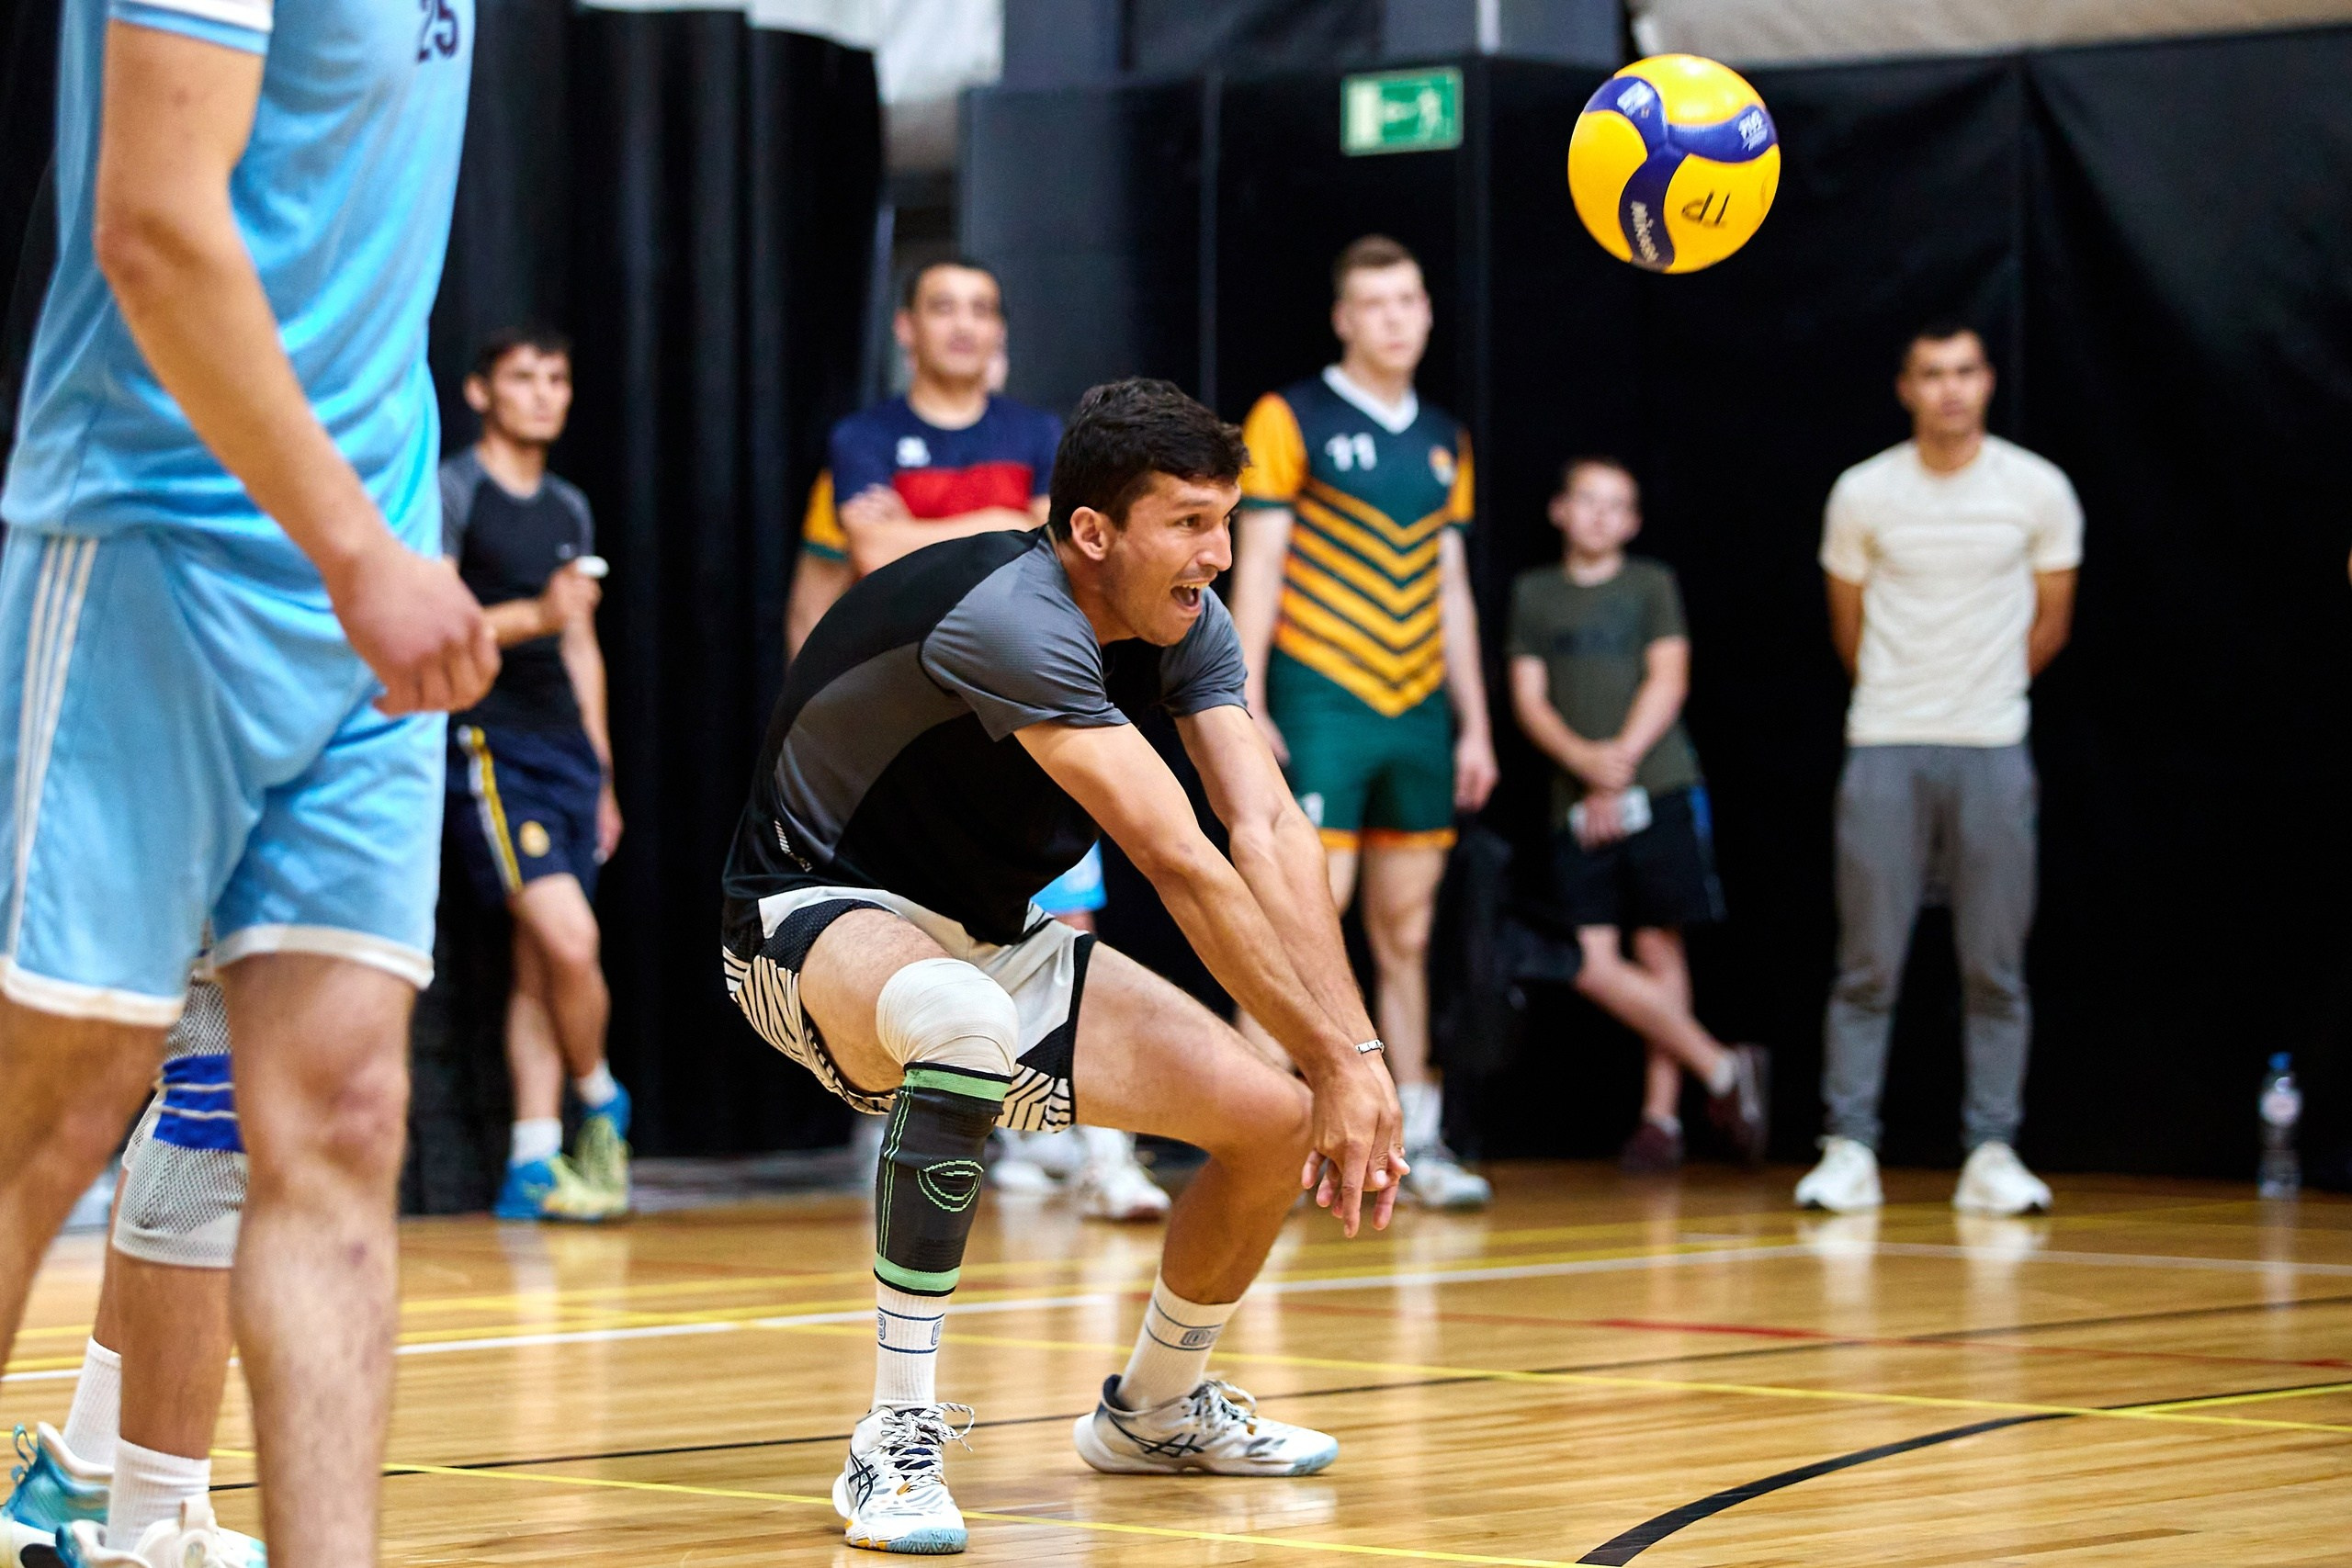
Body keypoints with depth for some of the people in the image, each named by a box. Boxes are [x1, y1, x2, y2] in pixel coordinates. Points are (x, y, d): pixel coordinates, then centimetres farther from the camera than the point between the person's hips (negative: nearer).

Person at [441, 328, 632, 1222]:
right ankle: (600, 1101, 6)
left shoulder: (569, 510, 19)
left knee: (540, 965, 4)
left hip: (564, 741, 7)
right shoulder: (452, 492, -3)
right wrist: (534, 617, -23)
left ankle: (533, 1165, 6)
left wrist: (601, 774, 21)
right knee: (569, 938, -17)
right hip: (488, 740, -7)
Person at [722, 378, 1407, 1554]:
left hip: (993, 938, 8)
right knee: (966, 1020, -43)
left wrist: (1358, 1050, -26)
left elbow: (1271, 833, -15)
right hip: (822, 918, -8)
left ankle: (1153, 1408, 23)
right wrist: (1334, 1058, -31)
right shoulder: (1014, 618, -31)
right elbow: (1184, 869, -33)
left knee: (1278, 1121, -6)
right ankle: (896, 1443, -31)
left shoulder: (1186, 625, -6)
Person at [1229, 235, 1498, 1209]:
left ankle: (1417, 1142, 13)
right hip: (1323, 700, -5)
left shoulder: (1443, 444, 16)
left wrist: (1475, 724, 16)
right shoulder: (1292, 421, 0)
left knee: (1405, 932, 8)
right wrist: (1247, 706, -10)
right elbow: (1258, 564, -3)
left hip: (1421, 709, 5)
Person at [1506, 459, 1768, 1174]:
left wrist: (1621, 760, -12)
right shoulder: (1534, 593, 14)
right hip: (1578, 804, 2)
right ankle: (1721, 1069, 0)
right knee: (1591, 964, -10)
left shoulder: (1652, 585, 11)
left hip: (1659, 788, -2)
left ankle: (1661, 1114, 6)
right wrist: (1582, 758, -12)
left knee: (1658, 948, -3)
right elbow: (1529, 699, 6)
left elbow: (1668, 681, 1)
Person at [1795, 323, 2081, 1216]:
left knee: (1994, 966, 0)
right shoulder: (1862, 494, 0)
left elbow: (2050, 621, 12)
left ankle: (1992, 1153, 4)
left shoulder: (2039, 490, 1)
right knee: (1868, 962, -2)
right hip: (1884, 747, 0)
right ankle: (1849, 1148, 1)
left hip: (1994, 750, 0)